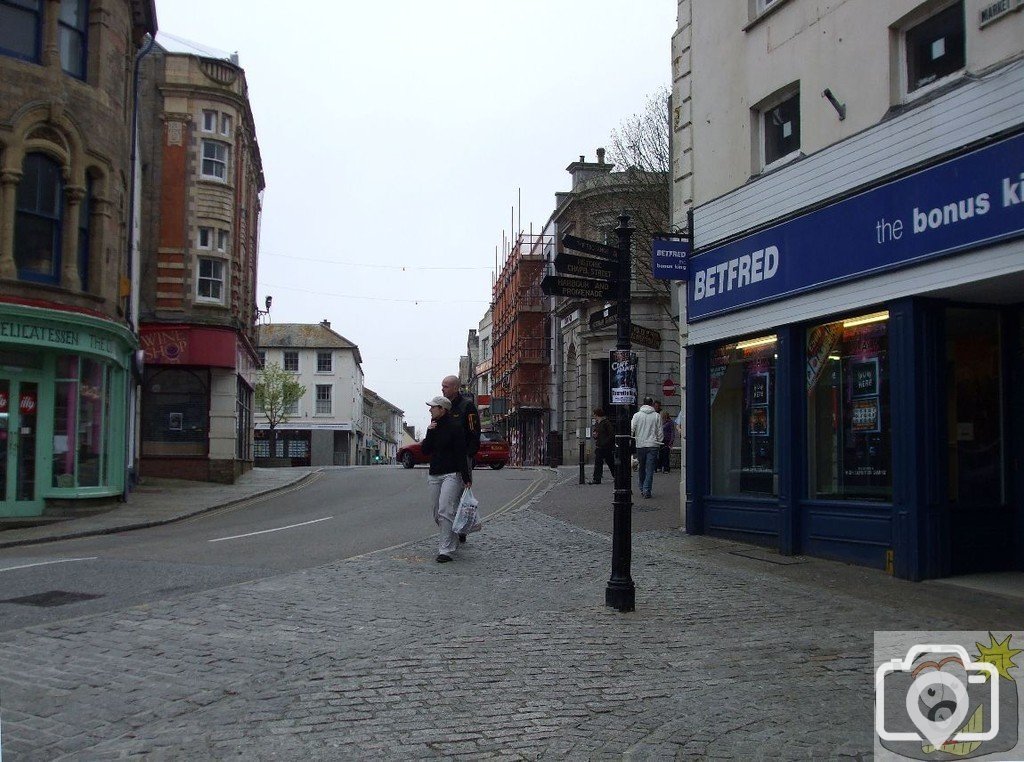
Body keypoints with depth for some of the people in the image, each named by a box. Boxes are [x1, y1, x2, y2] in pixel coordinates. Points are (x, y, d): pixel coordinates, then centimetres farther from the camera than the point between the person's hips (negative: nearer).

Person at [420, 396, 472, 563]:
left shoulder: (454, 427, -7)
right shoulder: (434, 427, 16)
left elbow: (461, 454, -11)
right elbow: (425, 449, 9)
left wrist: (466, 478, -15)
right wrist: (430, 433, -5)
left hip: (451, 475, -8)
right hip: (434, 475, 8)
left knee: (445, 511, -17)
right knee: (438, 514, 9)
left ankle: (445, 550, -18)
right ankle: (452, 543, 24)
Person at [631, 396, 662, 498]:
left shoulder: (637, 415, 1)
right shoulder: (656, 416, 1)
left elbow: (631, 429, -3)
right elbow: (660, 432, 3)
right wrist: (659, 443, 14)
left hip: (640, 445, 1)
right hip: (653, 445, -1)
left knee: (641, 469, 13)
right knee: (650, 469, -2)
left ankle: (642, 489, 19)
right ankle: (647, 489, -11)